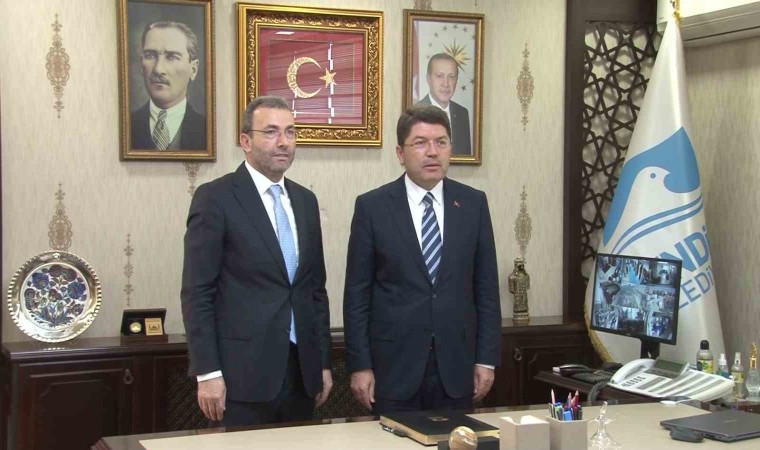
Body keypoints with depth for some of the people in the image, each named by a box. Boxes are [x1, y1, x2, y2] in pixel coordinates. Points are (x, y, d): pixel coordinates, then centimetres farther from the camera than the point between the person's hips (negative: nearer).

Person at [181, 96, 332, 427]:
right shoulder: (215, 198, -6)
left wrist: (323, 362, 13)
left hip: (302, 371, 6)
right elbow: (197, 293, -9)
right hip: (242, 374, -6)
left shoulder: (305, 200, 13)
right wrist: (207, 373, -13)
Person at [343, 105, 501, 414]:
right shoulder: (372, 206, -2)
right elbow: (357, 293, -2)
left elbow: (486, 287, 6)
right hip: (394, 364, -2)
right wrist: (359, 365, -5)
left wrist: (487, 359, 2)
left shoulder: (473, 203, 4)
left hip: (456, 364, 2)